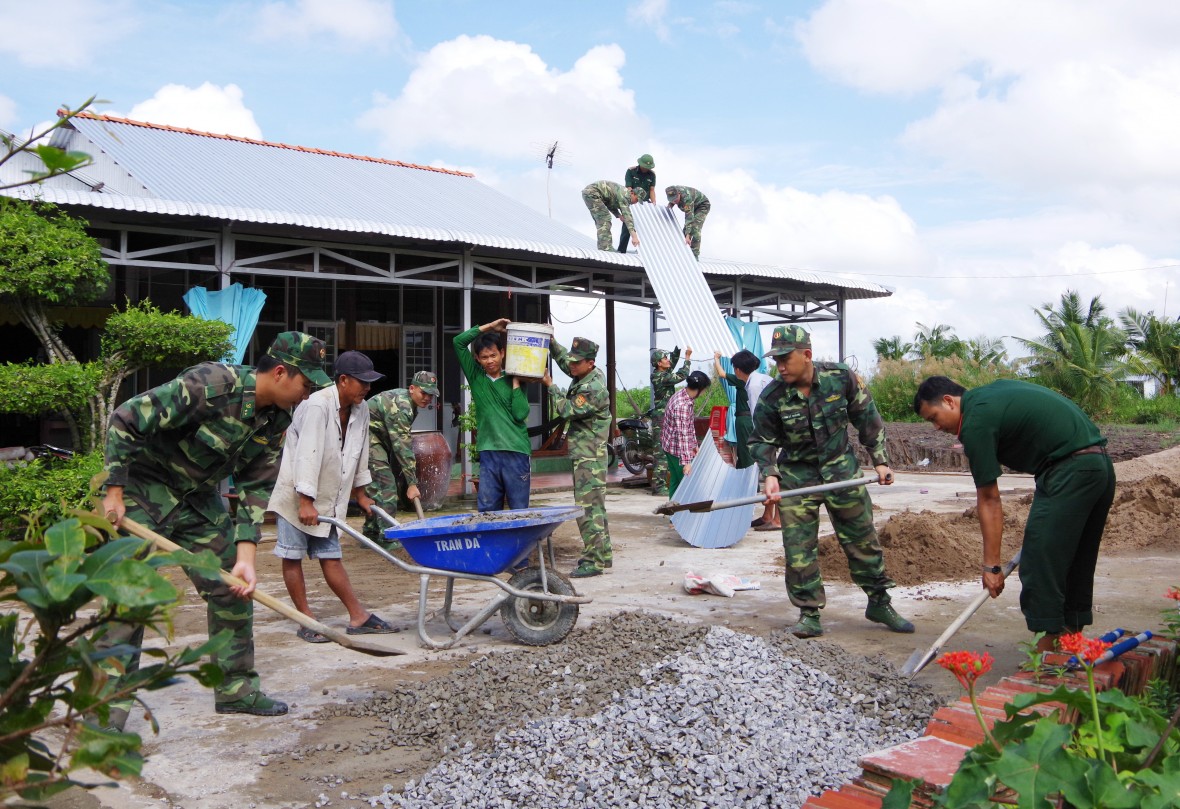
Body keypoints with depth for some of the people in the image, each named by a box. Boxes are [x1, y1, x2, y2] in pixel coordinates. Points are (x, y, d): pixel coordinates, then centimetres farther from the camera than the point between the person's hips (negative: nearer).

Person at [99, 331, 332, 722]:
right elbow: (125, 419, -26)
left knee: (234, 588, 6)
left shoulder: (277, 422, -6)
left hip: (200, 499, 7)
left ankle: (236, 689, 18)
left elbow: (256, 489, -3)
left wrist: (245, 557, -13)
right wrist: (114, 494, -23)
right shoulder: (212, 384, -29)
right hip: (143, 489, -7)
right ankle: (107, 703, 3)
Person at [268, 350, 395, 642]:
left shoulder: (360, 410, 2)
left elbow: (360, 455, 14)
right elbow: (308, 455, -26)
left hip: (329, 497, 7)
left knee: (330, 557, 9)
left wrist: (360, 493, 19)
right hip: (297, 495, -7)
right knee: (293, 557, 0)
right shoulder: (317, 406, -23)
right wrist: (305, 502, -27)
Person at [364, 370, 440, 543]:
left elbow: (404, 439, 14)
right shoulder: (400, 407, -25)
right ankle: (385, 537, -12)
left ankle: (371, 534, 21)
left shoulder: (408, 401, 6)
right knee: (385, 483, -13)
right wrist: (412, 483, -26)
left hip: (376, 439, 11)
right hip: (367, 437, -11)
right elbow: (402, 446, -27)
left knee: (375, 484, 14)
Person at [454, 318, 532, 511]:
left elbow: (520, 414, -8)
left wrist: (515, 381, -4)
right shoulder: (475, 377, 9)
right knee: (486, 510, 3)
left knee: (520, 511, 2)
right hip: (488, 453, 2)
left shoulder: (514, 381, 6)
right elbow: (458, 342, 1)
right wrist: (489, 326, 1)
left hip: (516, 453, -2)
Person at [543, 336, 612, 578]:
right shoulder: (587, 375, 9)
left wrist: (550, 386, -8)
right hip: (584, 453, 10)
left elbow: (567, 411, -17)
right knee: (595, 505, 15)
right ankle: (603, 554, 24)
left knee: (588, 507, -10)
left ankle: (593, 562, -8)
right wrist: (551, 342, 11)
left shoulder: (594, 389, -20)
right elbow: (563, 358, 25)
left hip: (590, 457, -10)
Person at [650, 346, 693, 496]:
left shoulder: (661, 373, 11)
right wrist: (687, 357, -12)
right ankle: (658, 487, -10)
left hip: (665, 418, 10)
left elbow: (673, 362, 28)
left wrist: (678, 349, 15)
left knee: (661, 452, 13)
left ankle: (658, 484, 18)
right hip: (662, 418, -10)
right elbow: (681, 376, -22)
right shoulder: (660, 377, -17)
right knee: (662, 453, -10)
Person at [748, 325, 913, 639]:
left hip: (841, 468, 1)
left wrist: (880, 460, 2)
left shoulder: (841, 377, -12)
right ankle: (809, 615, 9)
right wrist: (770, 475, -19)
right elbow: (762, 440, -3)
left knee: (862, 539, 9)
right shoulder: (772, 397, -15)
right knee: (798, 548, -3)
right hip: (796, 475, -1)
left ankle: (879, 603, 27)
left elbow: (867, 418, 1)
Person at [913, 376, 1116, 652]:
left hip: (1070, 471, -10)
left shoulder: (976, 421, -10)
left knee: (1040, 561, -5)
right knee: (1077, 559, 17)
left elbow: (989, 501, -9)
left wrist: (991, 565, -5)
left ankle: (1049, 647, -3)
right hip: (1101, 463, 10)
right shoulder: (996, 391, 16)